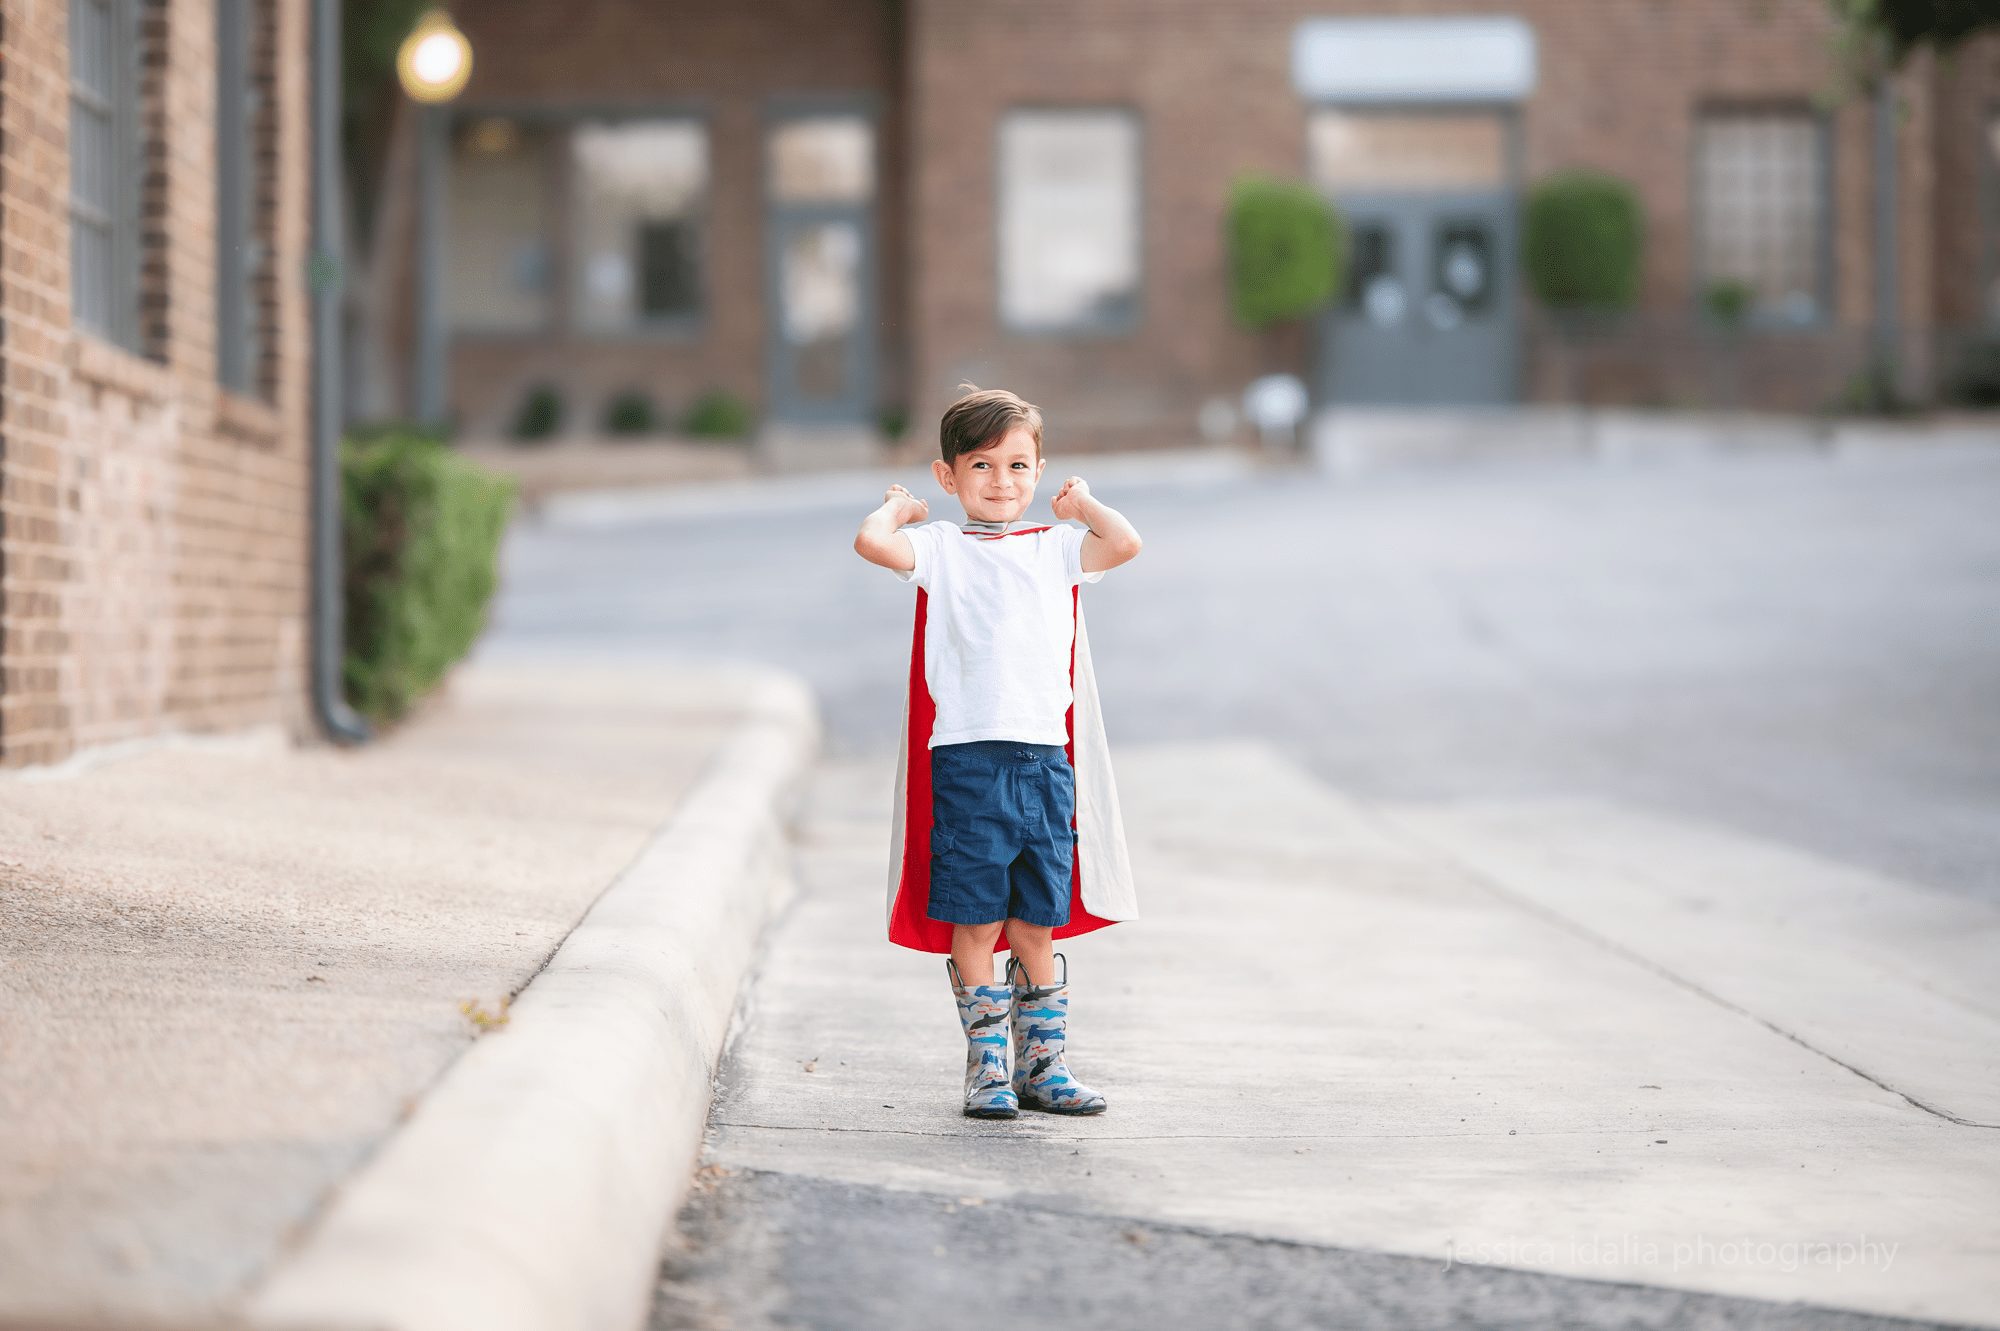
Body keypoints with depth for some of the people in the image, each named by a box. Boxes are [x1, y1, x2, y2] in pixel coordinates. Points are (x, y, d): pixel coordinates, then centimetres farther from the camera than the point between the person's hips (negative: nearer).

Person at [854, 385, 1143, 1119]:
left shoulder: (1056, 548, 13)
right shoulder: (941, 549, 5)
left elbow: (1126, 544, -4)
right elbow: (871, 541, -13)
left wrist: (1081, 502, 11)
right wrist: (897, 507, 6)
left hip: (1047, 758, 2)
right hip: (965, 758, -2)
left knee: (1037, 928, 8)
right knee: (974, 925, 0)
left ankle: (1043, 1065, 17)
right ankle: (987, 1069, 8)